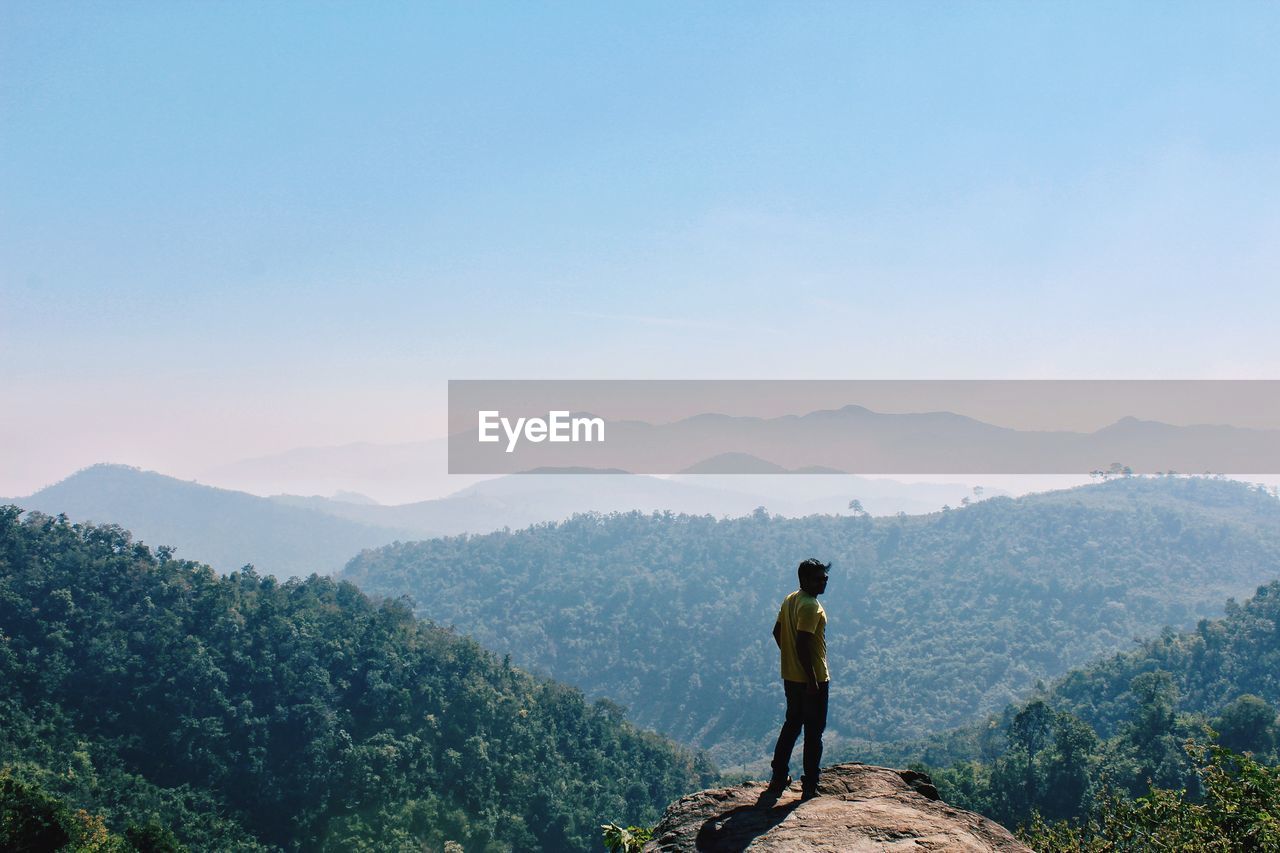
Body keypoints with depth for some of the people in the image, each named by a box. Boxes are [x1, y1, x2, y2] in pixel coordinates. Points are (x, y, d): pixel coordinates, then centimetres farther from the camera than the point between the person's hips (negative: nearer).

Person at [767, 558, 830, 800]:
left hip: (791, 677, 9)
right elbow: (802, 644, -27)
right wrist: (812, 679, -23)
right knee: (813, 732, 1)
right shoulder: (810, 606, -21)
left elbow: (777, 632, 16)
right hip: (812, 679, -9)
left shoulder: (790, 600, 8)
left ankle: (778, 778, 24)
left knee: (791, 724, 19)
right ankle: (810, 787, 6)